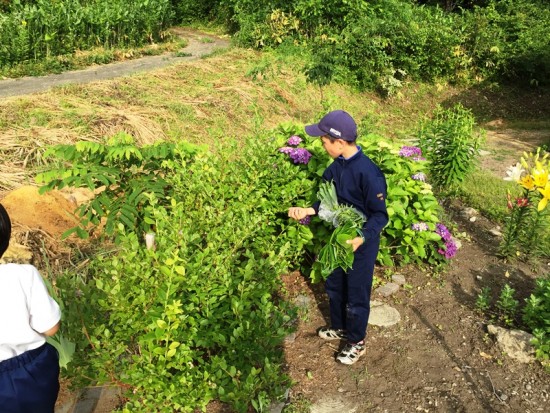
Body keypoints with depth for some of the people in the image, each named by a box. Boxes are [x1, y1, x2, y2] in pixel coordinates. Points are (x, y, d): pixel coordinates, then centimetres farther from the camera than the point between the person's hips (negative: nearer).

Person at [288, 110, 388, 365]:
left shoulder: (368, 173, -29)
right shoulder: (336, 166, -4)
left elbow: (380, 215, -22)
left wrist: (361, 239, -35)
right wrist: (308, 210, -5)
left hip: (361, 245, -8)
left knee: (356, 296, 12)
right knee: (334, 287, 24)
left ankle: (357, 342, 35)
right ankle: (340, 327, 49)